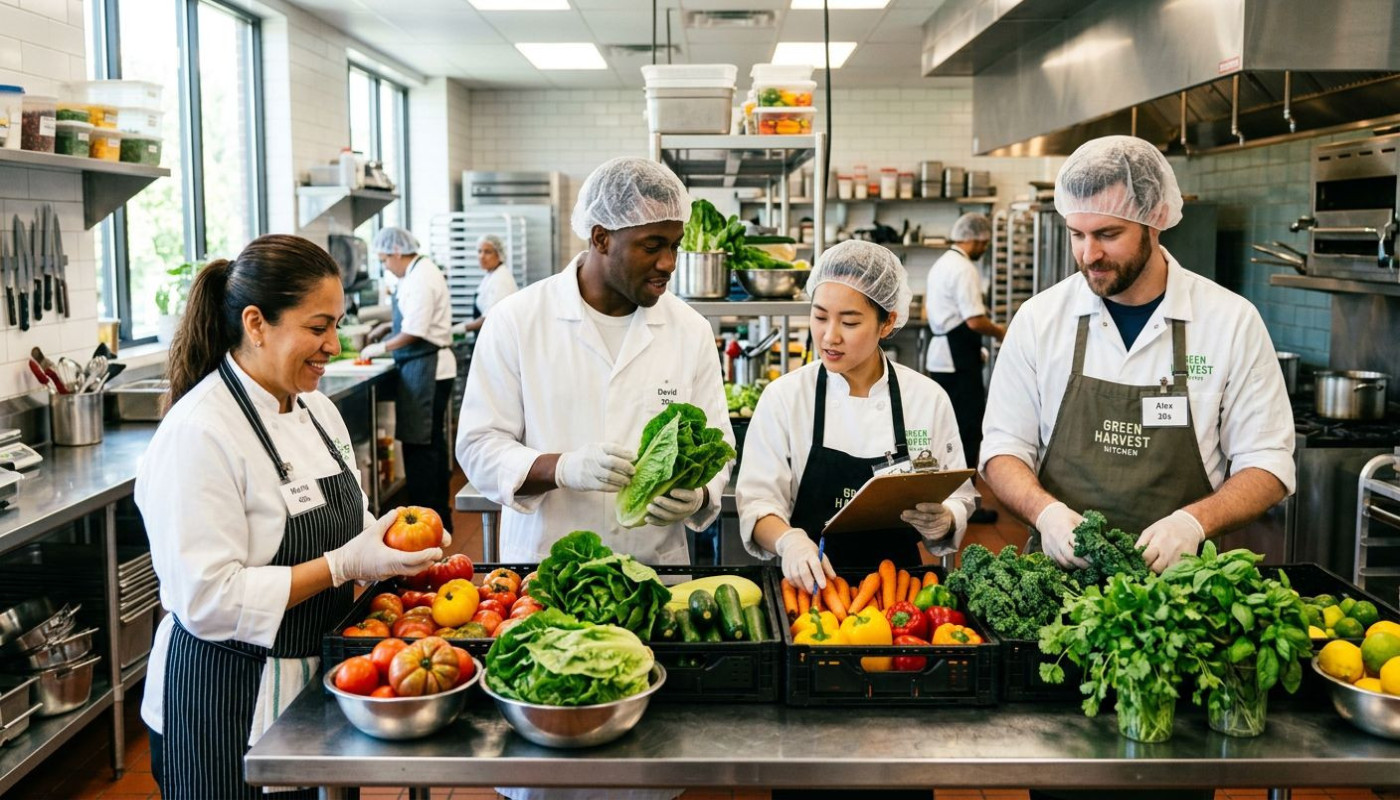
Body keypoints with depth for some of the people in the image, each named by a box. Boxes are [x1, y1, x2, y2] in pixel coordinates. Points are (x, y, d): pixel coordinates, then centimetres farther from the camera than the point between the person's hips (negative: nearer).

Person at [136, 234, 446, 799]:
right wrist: (343, 565, -25)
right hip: (229, 703, -8)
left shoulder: (316, 409, 5)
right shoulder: (199, 433, -21)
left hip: (315, 681, 8)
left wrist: (386, 536, -6)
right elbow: (208, 600, -25)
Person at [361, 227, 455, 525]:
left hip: (426, 368, -11)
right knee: (431, 442, 16)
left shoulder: (420, 279, -17)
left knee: (420, 444, -5)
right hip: (430, 368, 11)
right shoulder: (420, 272, 14)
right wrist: (389, 327, 16)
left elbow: (414, 332, -20)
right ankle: (438, 512, 26)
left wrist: (381, 347, -7)